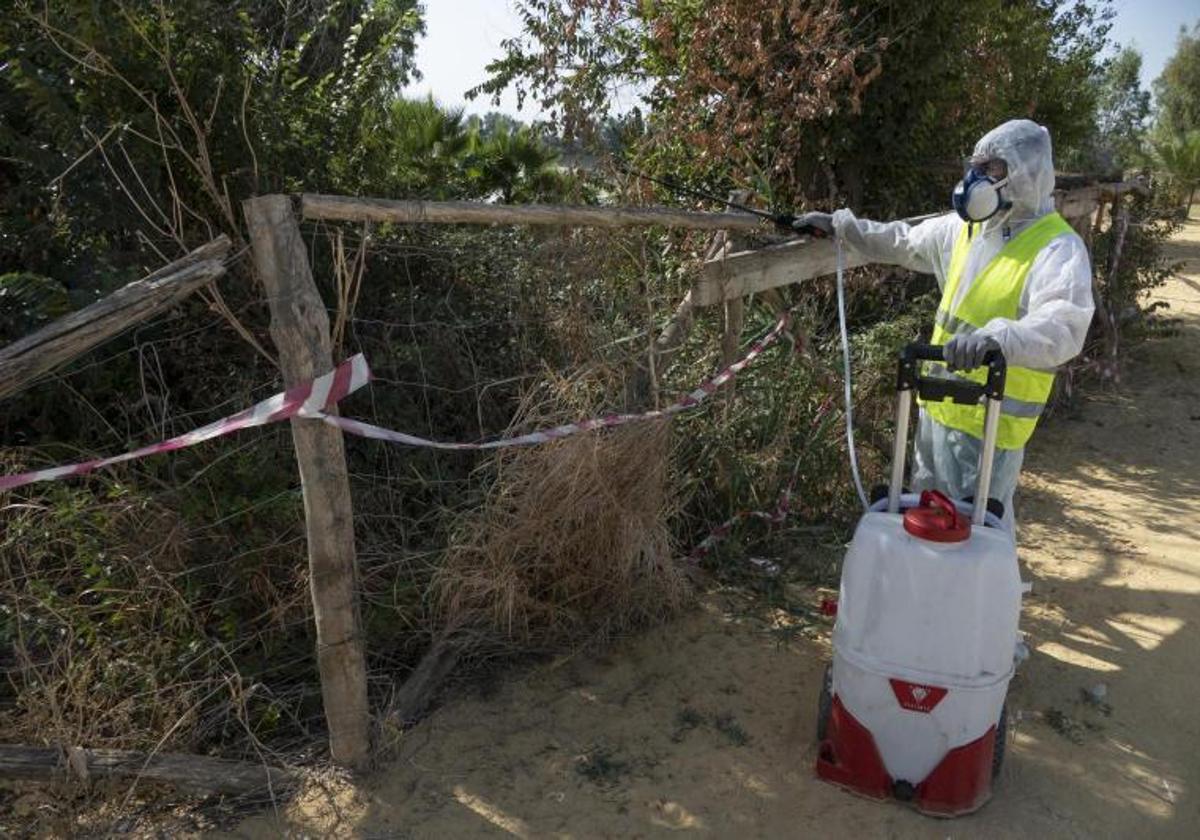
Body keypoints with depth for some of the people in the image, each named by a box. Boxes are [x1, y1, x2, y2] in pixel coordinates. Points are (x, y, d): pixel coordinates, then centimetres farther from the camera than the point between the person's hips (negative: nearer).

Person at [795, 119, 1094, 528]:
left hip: (989, 422, -8)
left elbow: (1063, 328, -35)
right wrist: (840, 225, 16)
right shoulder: (966, 228, 6)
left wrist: (999, 336, -54)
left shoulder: (1058, 248, -19)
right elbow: (902, 241, 22)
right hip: (938, 406, 8)